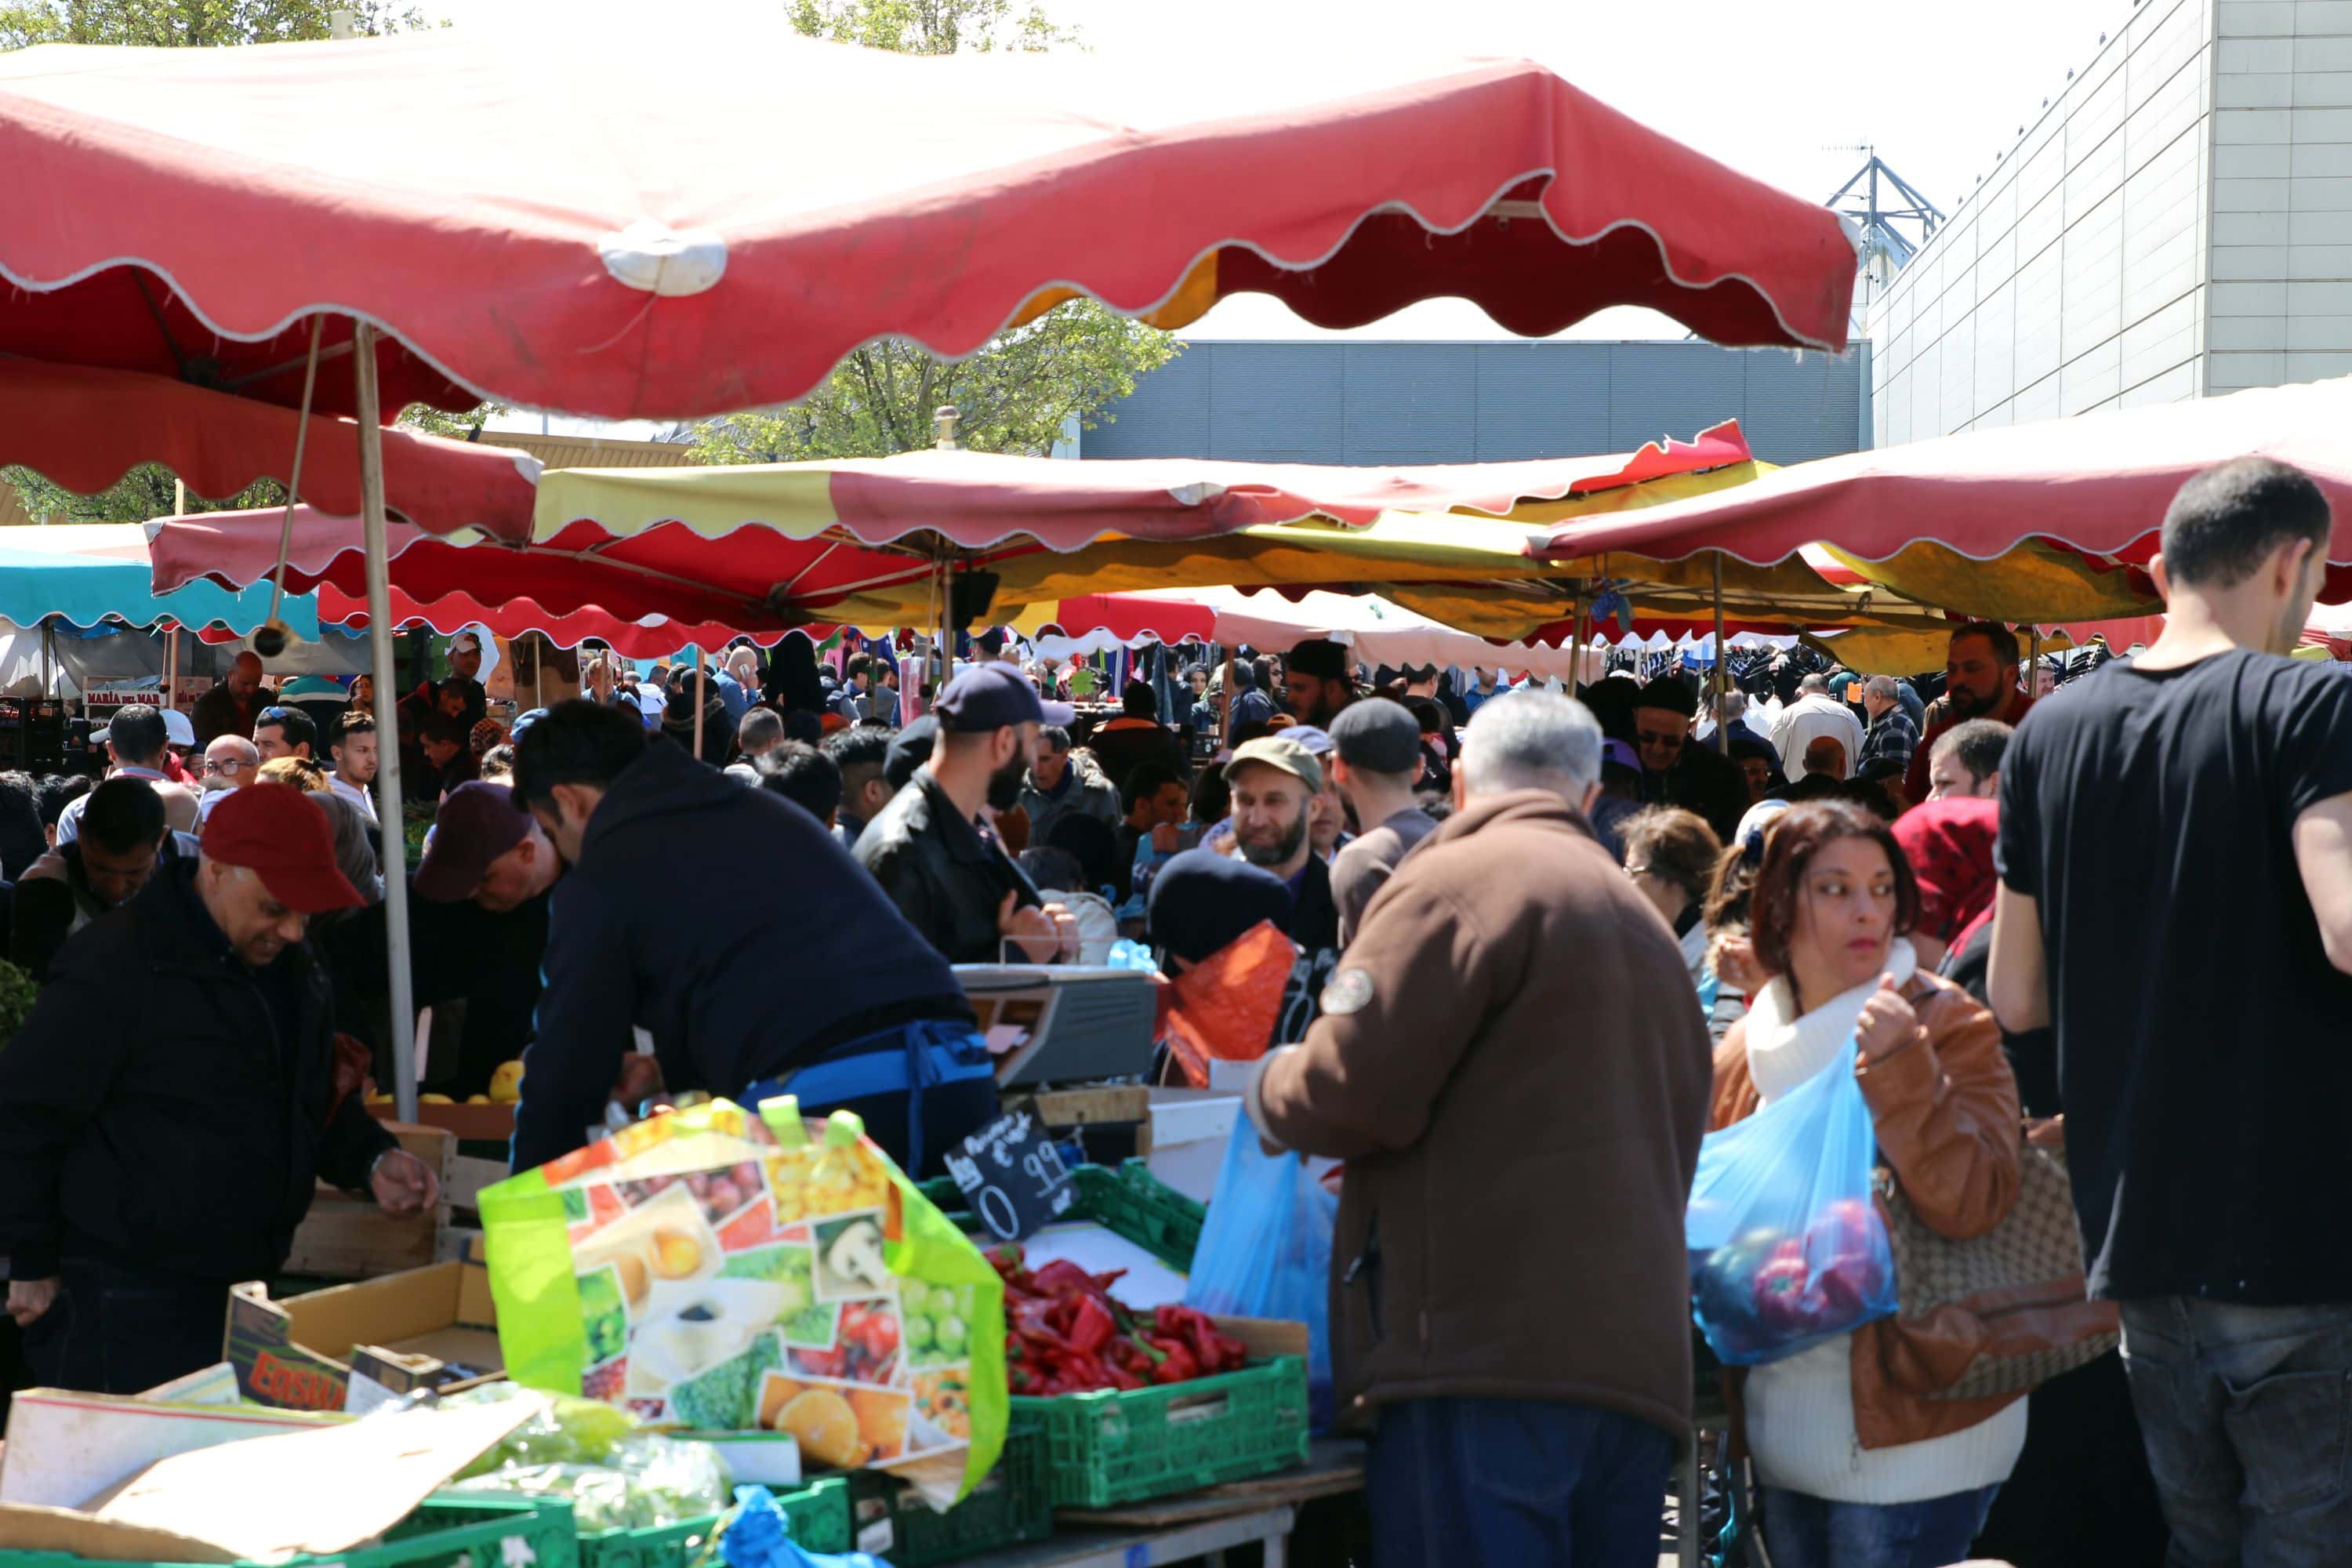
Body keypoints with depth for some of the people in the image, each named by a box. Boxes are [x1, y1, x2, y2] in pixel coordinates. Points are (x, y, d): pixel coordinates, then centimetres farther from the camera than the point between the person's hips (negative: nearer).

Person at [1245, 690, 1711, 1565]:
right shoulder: (1646, 924, 22)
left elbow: (1355, 1090, -11)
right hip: (1641, 1355, 8)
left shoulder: (1462, 879, -3)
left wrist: (1273, 1092, 10)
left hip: (1489, 1355, -8)